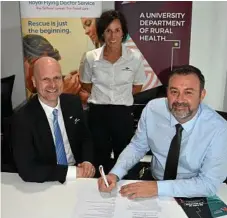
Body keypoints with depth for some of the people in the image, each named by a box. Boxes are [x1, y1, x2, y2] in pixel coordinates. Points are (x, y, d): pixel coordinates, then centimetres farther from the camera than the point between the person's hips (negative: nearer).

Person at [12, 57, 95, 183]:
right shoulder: (23, 119, -16)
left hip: (80, 174, 4)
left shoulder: (73, 103, -3)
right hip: (47, 186, -3)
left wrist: (87, 161, -10)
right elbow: (27, 170, -18)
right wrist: (73, 172, -21)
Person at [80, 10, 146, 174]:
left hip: (123, 113, 0)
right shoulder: (91, 57, -5)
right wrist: (102, 95, 4)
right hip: (98, 113, 1)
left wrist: (120, 96, 1)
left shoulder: (135, 58, -7)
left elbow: (138, 86, 8)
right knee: (100, 158, 16)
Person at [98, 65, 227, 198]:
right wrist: (115, 174, -17)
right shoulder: (152, 109, -13)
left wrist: (158, 187, -28)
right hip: (153, 181, 2)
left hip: (191, 198, -2)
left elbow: (209, 184, -20)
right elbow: (137, 146, 0)